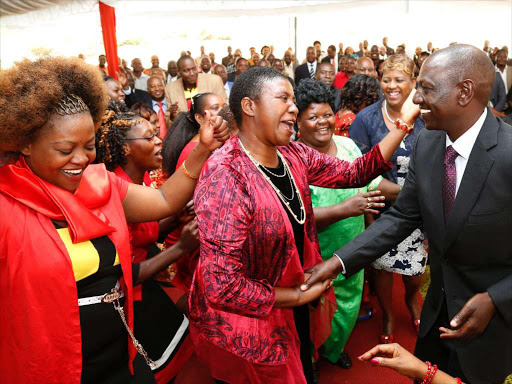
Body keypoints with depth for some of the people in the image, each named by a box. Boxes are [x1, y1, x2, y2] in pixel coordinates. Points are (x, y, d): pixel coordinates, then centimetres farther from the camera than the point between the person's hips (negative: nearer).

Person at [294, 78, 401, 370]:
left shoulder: (347, 144, -1)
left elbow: (372, 181, 10)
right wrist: (345, 209, -36)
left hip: (351, 253, 6)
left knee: (348, 309, 25)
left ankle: (333, 349, 56)